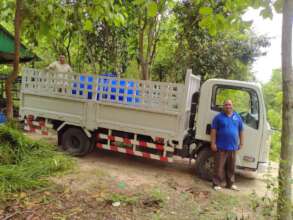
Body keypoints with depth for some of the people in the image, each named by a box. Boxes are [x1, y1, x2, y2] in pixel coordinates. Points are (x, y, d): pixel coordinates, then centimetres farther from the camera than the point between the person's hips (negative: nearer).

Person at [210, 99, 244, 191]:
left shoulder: (237, 117, 11)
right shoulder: (219, 117, -1)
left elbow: (241, 131, 15)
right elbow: (213, 131, -4)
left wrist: (241, 143, 12)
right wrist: (213, 143, -10)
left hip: (233, 147, 4)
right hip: (221, 147, -4)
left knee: (231, 167, 14)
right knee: (219, 167, -2)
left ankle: (231, 184, 26)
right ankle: (217, 184, 6)